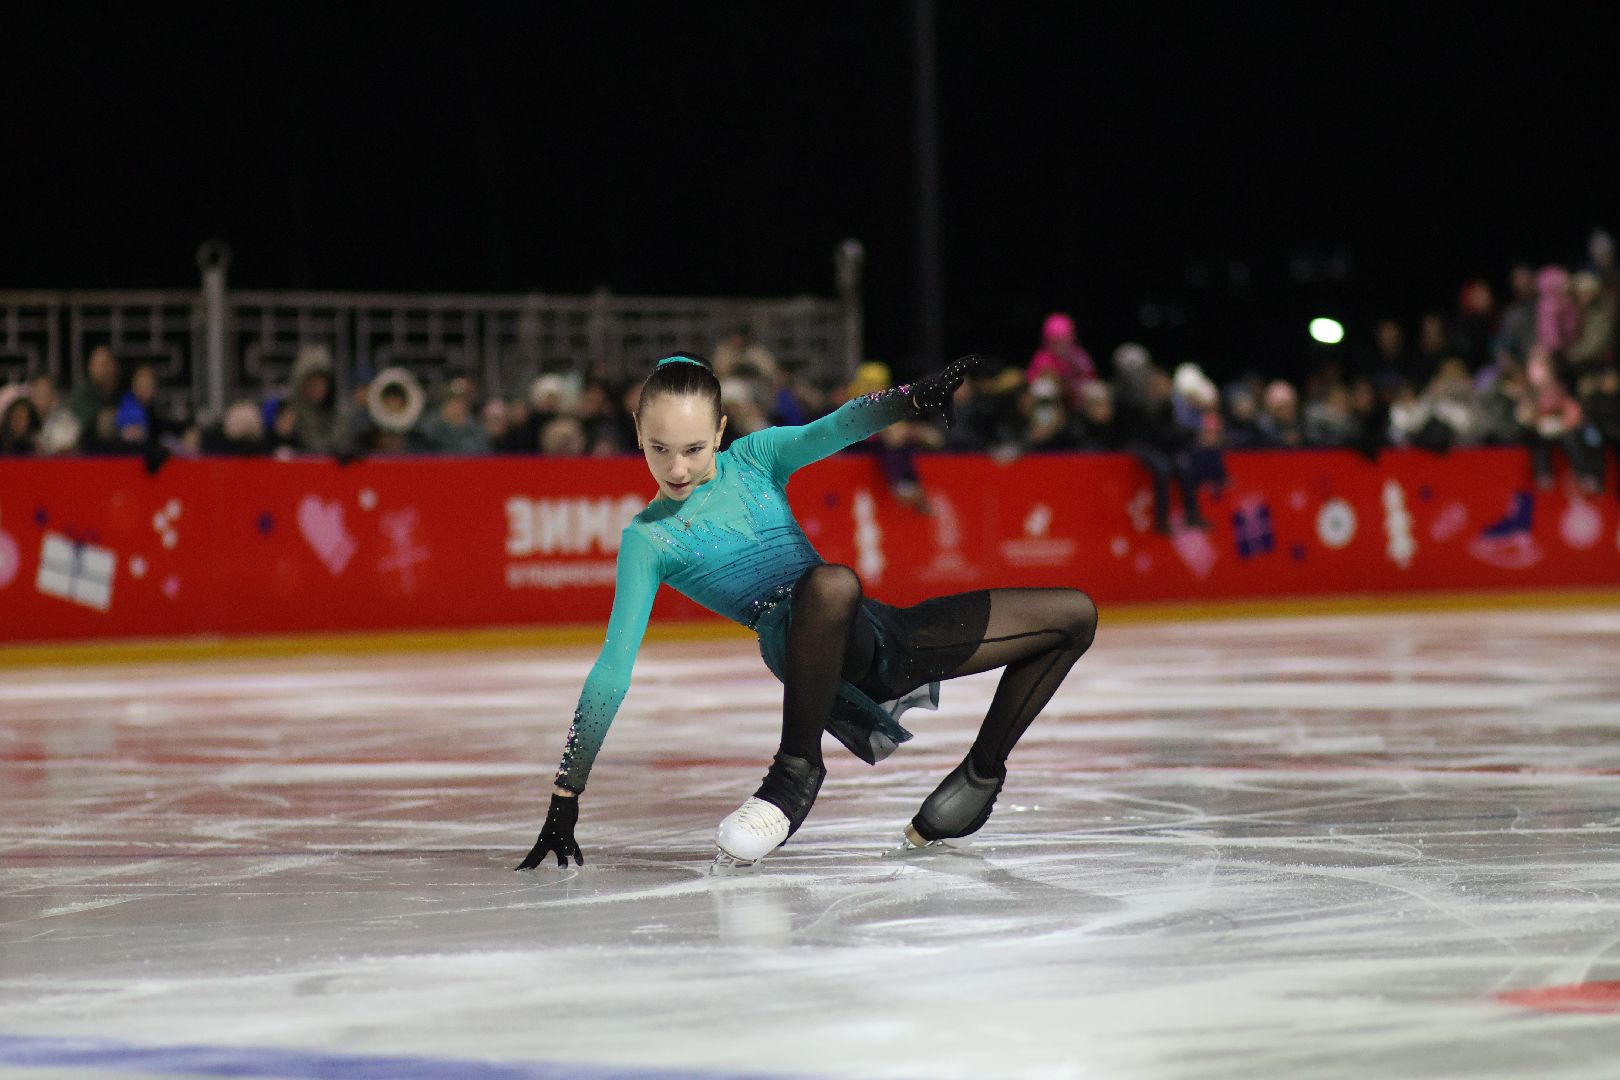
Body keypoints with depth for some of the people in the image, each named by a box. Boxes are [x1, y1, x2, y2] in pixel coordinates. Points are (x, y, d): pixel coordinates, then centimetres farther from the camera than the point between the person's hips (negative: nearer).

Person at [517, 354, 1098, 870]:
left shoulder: (755, 457, 9)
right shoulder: (648, 539, 0)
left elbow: (833, 430, -10)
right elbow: (612, 670, -5)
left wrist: (916, 398, -33)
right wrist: (564, 799, -12)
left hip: (875, 632, 6)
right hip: (804, 649, -6)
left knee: (1075, 614, 4)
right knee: (830, 580, -43)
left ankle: (982, 774, 12)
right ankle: (797, 769, -28)